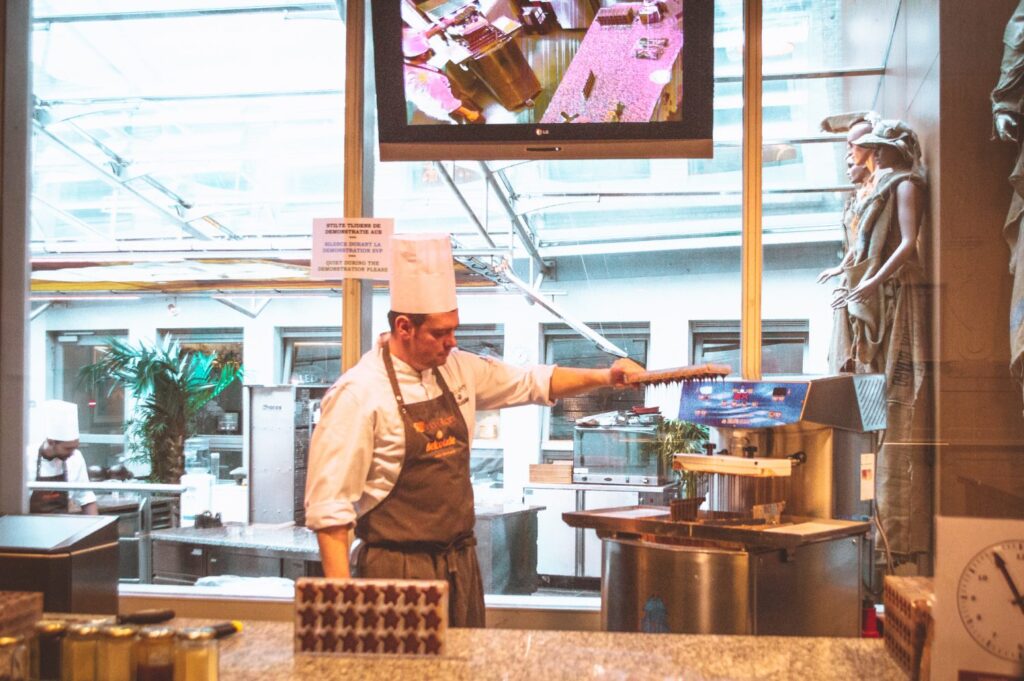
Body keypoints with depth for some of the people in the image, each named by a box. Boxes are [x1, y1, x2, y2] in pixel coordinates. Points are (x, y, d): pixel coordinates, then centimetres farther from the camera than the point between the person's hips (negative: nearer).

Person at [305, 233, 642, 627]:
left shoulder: (456, 369, 6)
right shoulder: (359, 394, -15)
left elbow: (532, 383, 21)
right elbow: (329, 504, -16)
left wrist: (604, 377, 9)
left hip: (459, 562, 7)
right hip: (397, 569, -7)